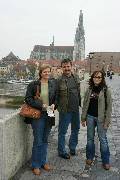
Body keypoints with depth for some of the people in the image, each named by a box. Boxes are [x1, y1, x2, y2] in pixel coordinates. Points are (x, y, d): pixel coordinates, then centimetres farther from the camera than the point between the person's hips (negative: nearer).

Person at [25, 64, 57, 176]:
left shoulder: (53, 83, 4)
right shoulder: (33, 85, -6)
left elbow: (56, 97, 12)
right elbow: (28, 98, -10)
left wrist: (54, 104, -9)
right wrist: (41, 106, -18)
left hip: (49, 115, 4)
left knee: (45, 140, 16)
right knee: (38, 141, 1)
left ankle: (43, 161, 33)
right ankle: (36, 165, 18)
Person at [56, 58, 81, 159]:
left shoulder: (76, 78, 6)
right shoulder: (59, 80, -12)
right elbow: (56, 96, -12)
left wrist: (80, 104, 14)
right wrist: (56, 106, -19)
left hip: (76, 109, 6)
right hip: (65, 110, -6)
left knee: (76, 129, 19)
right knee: (62, 131, 7)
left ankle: (72, 147, 38)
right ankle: (62, 151, 23)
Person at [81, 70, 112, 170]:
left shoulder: (106, 90, -6)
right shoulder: (89, 89, 4)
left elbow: (109, 107, -7)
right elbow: (85, 104, 7)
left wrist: (107, 121, -10)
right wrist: (83, 118, 5)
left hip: (101, 118, -3)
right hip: (90, 117, 3)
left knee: (103, 139, 4)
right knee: (90, 138, 14)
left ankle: (106, 161, 18)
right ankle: (90, 157, 30)